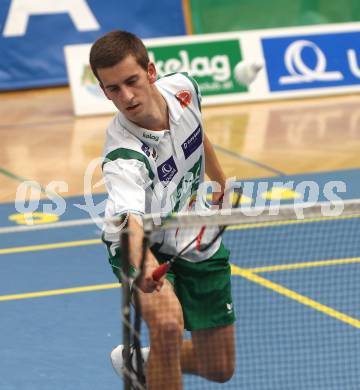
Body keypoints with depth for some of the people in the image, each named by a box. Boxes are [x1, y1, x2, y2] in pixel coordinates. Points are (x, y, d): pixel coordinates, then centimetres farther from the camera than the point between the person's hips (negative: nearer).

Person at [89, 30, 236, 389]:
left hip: (198, 243, 6)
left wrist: (222, 183, 22)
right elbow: (129, 218, -55)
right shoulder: (124, 154, -36)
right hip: (147, 247, -6)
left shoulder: (182, 89, -17)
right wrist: (141, 265, -75)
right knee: (168, 323, -37)